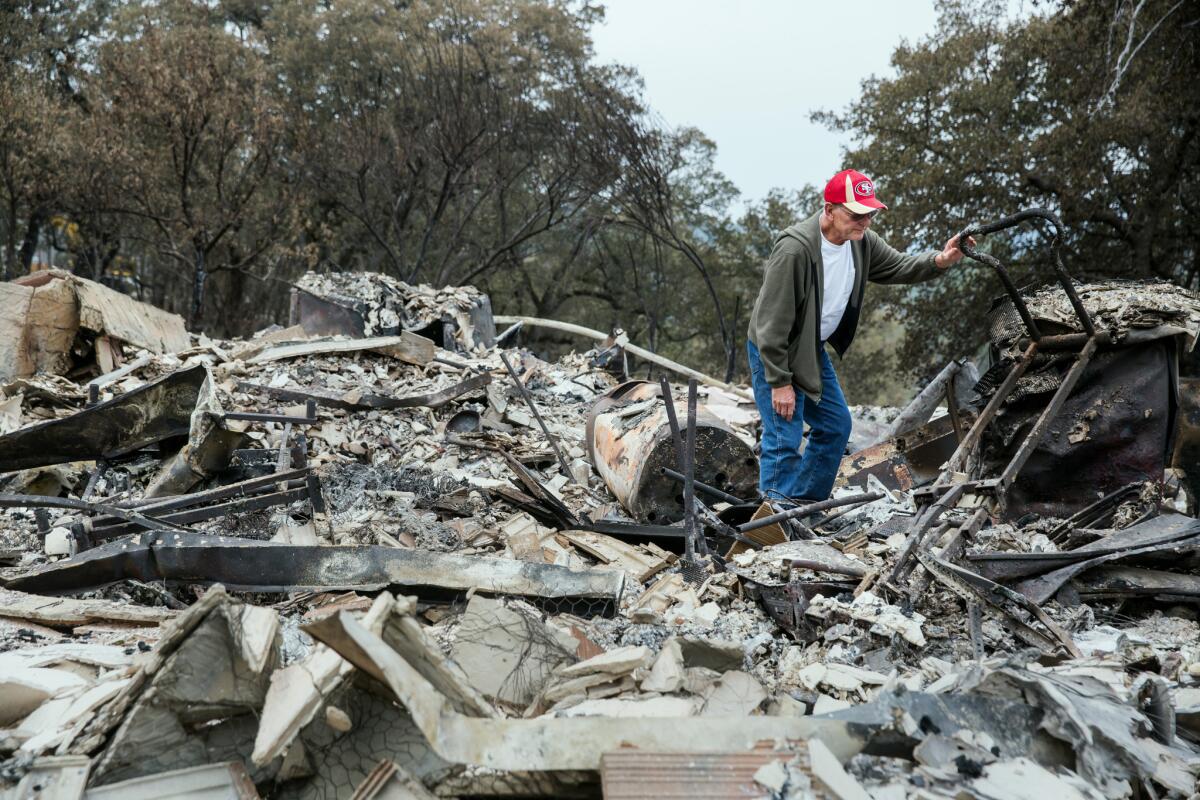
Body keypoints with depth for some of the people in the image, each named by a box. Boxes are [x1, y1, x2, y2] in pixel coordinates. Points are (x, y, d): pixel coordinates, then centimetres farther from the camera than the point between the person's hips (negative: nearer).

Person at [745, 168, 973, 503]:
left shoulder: (861, 241, -7)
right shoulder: (794, 249, -31)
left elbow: (899, 266, 8)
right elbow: (772, 321, -28)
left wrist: (940, 260, -14)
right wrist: (780, 382, -24)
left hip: (813, 350, 9)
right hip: (775, 353, -9)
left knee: (835, 426, 15)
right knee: (784, 441, -11)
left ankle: (803, 508, 28)